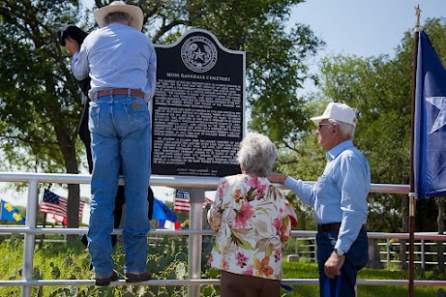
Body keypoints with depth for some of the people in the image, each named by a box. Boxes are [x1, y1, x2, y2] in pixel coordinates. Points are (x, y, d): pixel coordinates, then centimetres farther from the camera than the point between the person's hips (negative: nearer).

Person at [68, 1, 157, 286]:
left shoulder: (93, 38, 18)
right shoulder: (144, 41, 18)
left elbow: (78, 72, 36)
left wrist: (77, 51, 53)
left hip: (100, 108, 2)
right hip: (135, 109, -1)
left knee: (102, 190, 1)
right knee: (136, 190, 0)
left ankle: (103, 268, -1)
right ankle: (135, 266, -1)